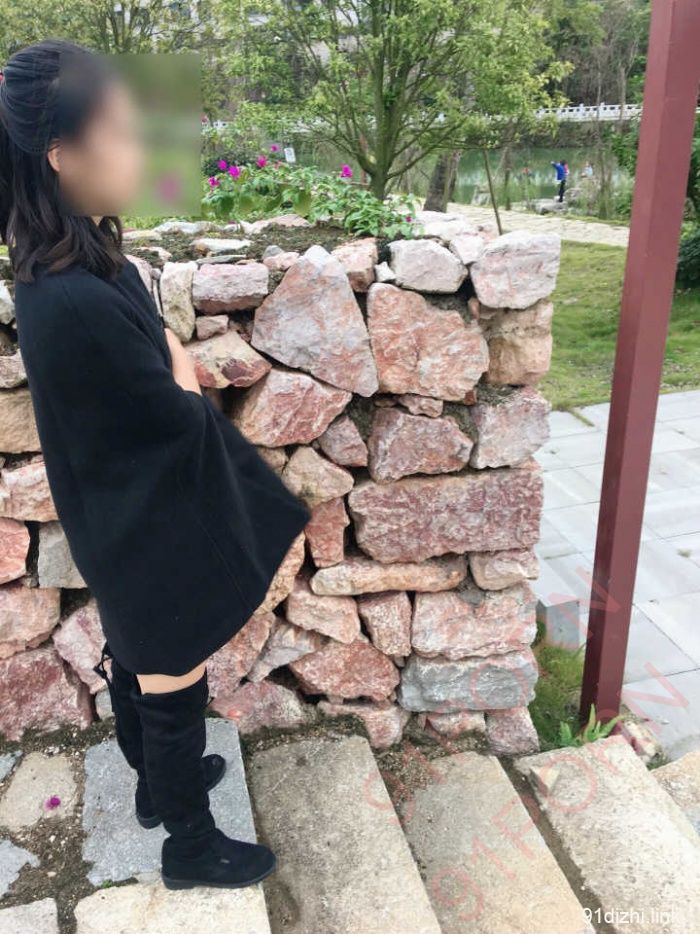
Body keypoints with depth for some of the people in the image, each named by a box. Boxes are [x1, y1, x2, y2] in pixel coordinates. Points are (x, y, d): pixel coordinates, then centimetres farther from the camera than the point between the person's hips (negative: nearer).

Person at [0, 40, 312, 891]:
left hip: (126, 518, 10)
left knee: (133, 662, 27)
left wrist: (166, 364, -11)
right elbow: (181, 414, -22)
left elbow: (150, 374, 8)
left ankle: (155, 784, 52)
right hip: (152, 526, -9)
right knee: (175, 687, 12)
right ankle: (189, 844, 37)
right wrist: (179, 366, -5)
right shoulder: (74, 303, -32)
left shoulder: (73, 268, -1)